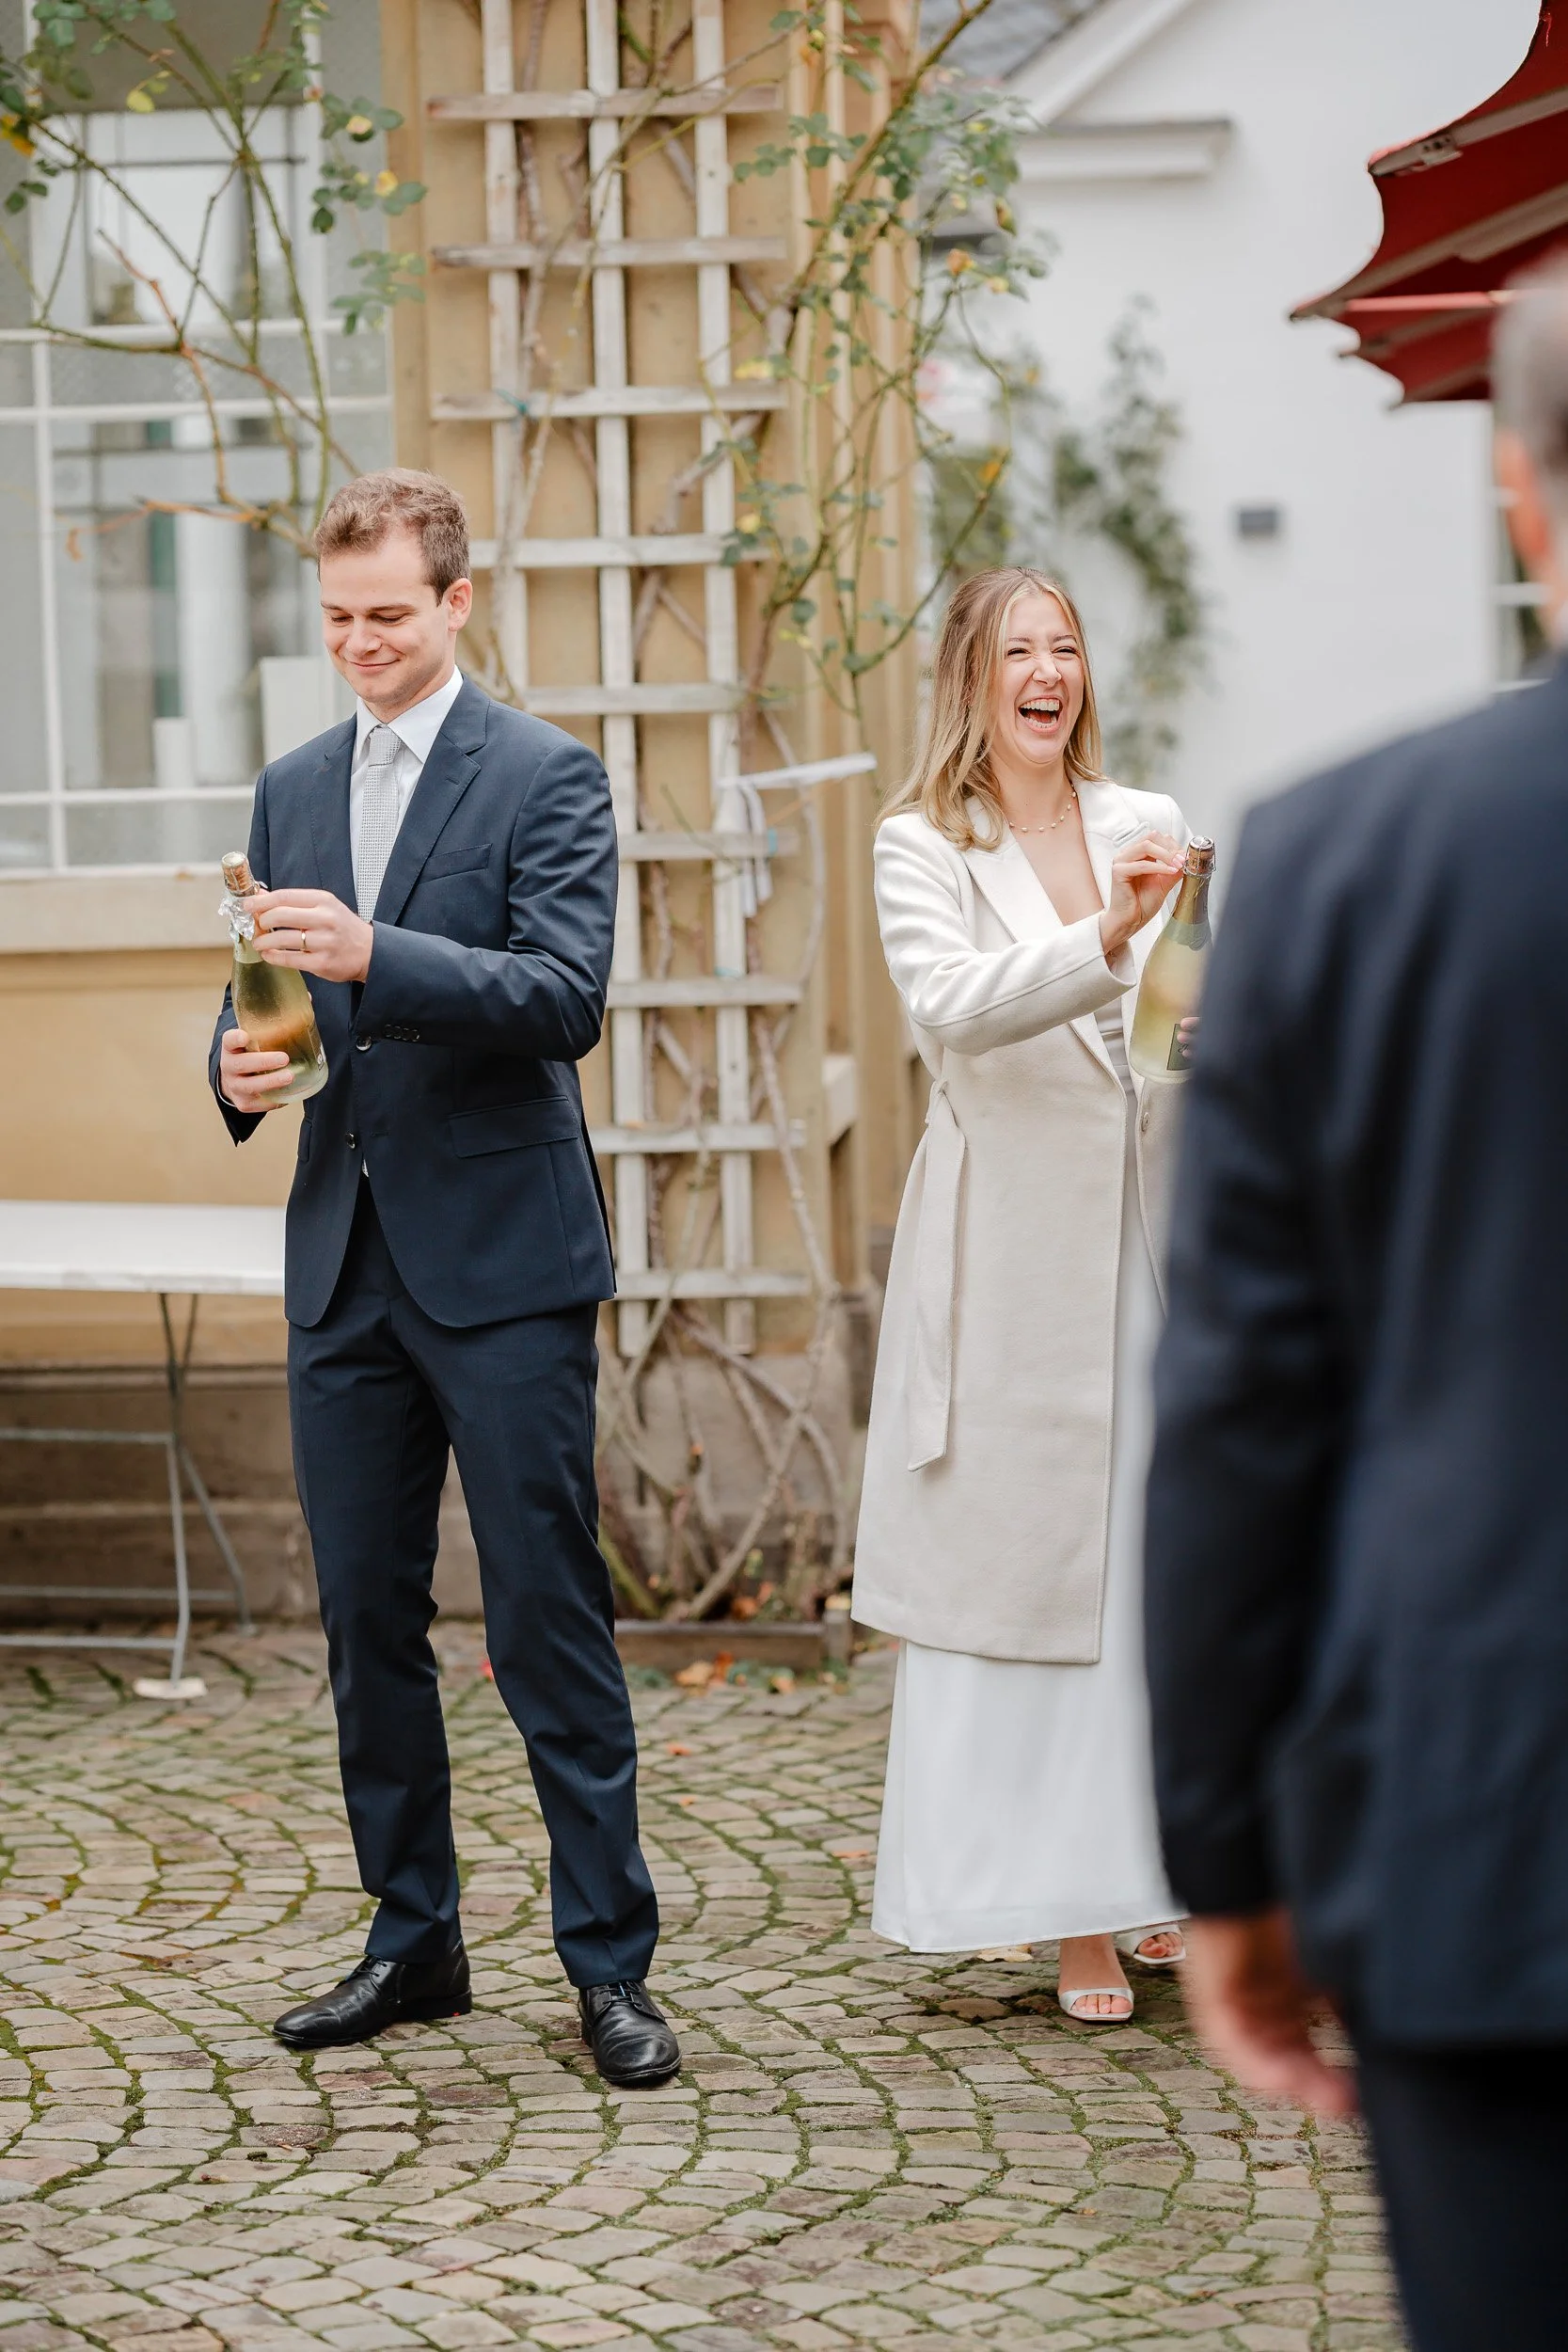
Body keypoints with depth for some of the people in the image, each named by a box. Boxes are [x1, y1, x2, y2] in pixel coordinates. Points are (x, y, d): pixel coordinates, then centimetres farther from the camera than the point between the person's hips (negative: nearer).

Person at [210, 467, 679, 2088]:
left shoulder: (545, 777, -3)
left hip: (502, 1261, -5)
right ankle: (412, 1940, 21)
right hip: (343, 1263, 6)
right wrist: (241, 1065, -5)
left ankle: (608, 1961, 4)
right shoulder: (291, 792, 14)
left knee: (548, 1619, -3)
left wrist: (375, 954, -28)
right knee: (366, 1619, 10)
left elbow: (567, 996, -15)